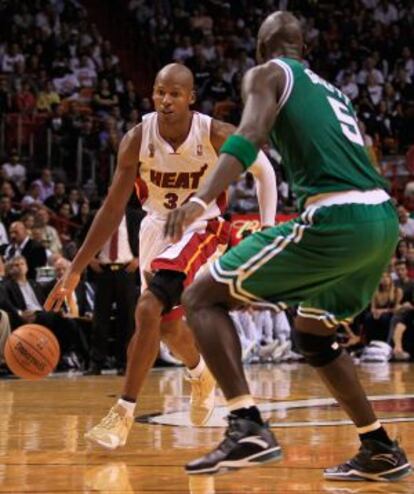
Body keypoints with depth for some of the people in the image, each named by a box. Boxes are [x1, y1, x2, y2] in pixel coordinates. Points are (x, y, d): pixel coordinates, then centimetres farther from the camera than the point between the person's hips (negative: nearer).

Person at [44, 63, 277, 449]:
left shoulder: (217, 136, -24)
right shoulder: (137, 140, -19)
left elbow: (264, 171, -4)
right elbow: (113, 208, -15)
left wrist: (268, 228, -11)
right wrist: (75, 270, -18)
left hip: (200, 228, -4)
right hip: (157, 226, 4)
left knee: (148, 309, -24)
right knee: (166, 324, 16)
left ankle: (124, 413, -17)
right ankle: (201, 374, 51)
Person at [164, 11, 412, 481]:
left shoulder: (266, 74, 8)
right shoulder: (330, 90, 30)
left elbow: (250, 135, -12)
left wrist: (201, 200, -27)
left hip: (336, 218, -8)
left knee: (201, 297, 0)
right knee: (312, 334, 30)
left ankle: (247, 427, -16)